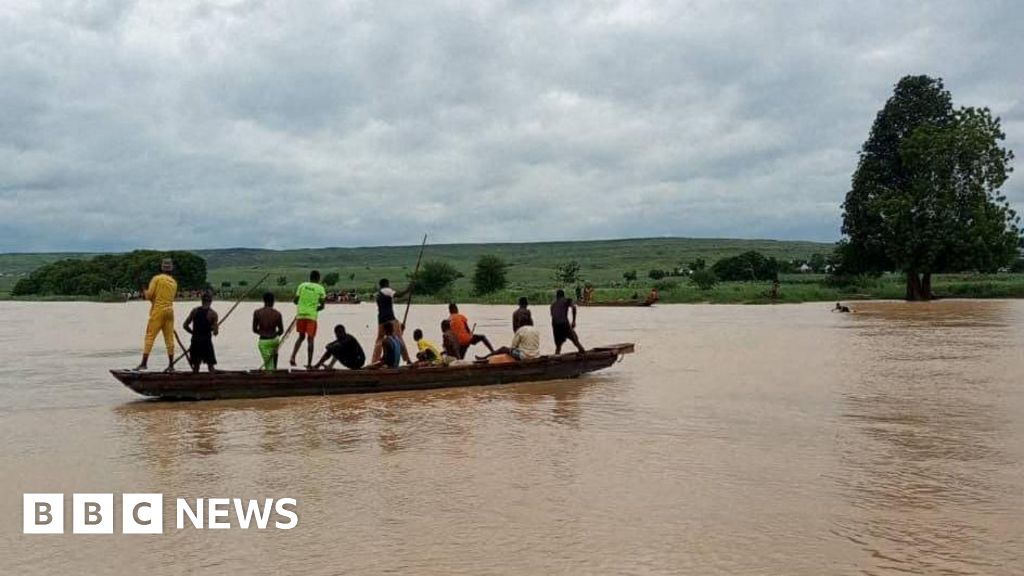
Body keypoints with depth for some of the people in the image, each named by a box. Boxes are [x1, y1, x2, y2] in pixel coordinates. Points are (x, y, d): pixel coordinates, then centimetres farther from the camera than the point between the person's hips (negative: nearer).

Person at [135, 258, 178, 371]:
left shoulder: (157, 278, -5)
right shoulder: (174, 282, 11)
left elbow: (149, 295, -7)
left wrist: (145, 292, 15)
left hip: (158, 311, -5)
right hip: (169, 311, 5)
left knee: (150, 336, -3)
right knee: (169, 338, 6)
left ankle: (144, 363, -8)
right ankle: (171, 365, 6)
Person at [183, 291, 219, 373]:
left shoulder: (194, 310, 3)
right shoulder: (212, 313, -8)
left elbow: (185, 325, 3)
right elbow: (215, 332, -13)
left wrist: (194, 333, 15)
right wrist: (215, 331, 10)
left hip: (195, 341, 3)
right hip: (206, 341, -3)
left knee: (196, 364, 14)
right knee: (210, 364, 6)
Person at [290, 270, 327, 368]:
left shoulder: (302, 285, 6)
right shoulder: (320, 288, 0)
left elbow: (295, 301, 4)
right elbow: (322, 306, -3)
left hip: (300, 314, 3)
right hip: (312, 315, -3)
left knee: (301, 337, 19)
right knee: (310, 339, 4)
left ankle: (293, 357, 2)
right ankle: (309, 363, 3)